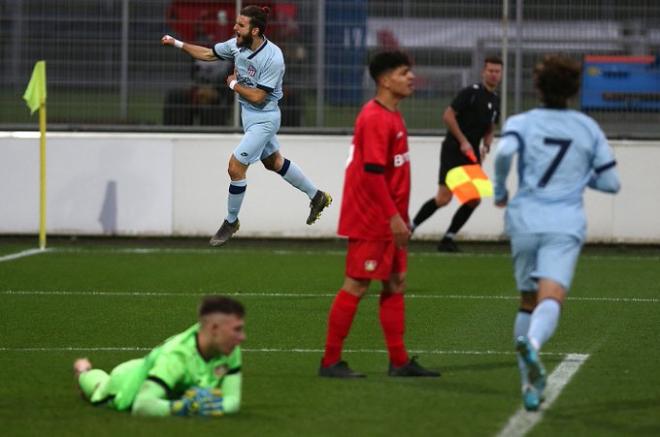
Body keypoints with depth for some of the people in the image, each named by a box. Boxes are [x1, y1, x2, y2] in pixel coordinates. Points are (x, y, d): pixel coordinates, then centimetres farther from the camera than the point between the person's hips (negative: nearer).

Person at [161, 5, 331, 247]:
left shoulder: (273, 58, -28)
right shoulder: (237, 45, -8)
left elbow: (257, 97, -26)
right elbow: (207, 54, 6)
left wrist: (233, 84, -14)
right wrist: (177, 43, 0)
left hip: (263, 119, -8)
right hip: (248, 115, 8)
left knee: (236, 167, -9)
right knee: (274, 162, 22)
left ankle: (231, 222, 11)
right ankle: (317, 197, 40)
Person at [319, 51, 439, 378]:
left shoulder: (392, 116, 13)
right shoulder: (375, 118, -17)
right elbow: (372, 172, -23)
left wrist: (400, 215, 18)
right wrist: (393, 216, -23)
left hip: (388, 220, 10)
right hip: (371, 220, -10)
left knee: (395, 284, 10)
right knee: (356, 286, -4)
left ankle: (399, 361, 13)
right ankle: (330, 362, 2)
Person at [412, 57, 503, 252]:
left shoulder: (495, 101, 14)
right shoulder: (471, 93, -10)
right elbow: (448, 115, -15)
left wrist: (486, 146, 4)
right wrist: (463, 141, -18)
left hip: (472, 154, 7)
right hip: (453, 150, -7)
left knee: (474, 199, -2)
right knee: (444, 197, -13)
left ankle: (448, 238, 8)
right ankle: (411, 226, 4)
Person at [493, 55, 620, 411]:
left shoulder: (522, 122, 5)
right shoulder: (589, 128, 11)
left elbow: (504, 152, -17)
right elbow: (610, 182, 12)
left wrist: (499, 191, 0)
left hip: (524, 221, 1)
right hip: (565, 225, -1)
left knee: (528, 301, 18)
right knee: (551, 300, -19)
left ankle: (530, 384, 19)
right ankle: (532, 343, -53)